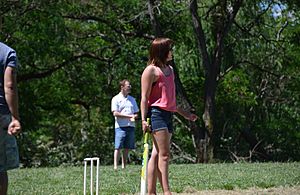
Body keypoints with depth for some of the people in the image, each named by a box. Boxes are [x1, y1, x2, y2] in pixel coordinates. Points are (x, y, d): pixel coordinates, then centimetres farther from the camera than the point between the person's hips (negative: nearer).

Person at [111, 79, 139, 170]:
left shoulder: (132, 99, 18)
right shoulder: (116, 99, 1)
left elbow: (136, 113, 19)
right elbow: (115, 113, -8)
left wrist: (134, 117, -5)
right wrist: (129, 116, -11)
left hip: (131, 126, 5)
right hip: (120, 126, -5)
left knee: (127, 148, 5)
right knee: (118, 147, -10)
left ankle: (124, 166, 11)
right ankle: (115, 166, -12)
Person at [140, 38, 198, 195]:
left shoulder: (169, 69, 20)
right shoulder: (151, 70, -6)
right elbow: (145, 98, -10)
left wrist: (184, 113, 28)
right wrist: (144, 120, -17)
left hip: (168, 114, 8)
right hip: (156, 113, -8)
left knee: (157, 155, 5)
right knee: (164, 154, -12)